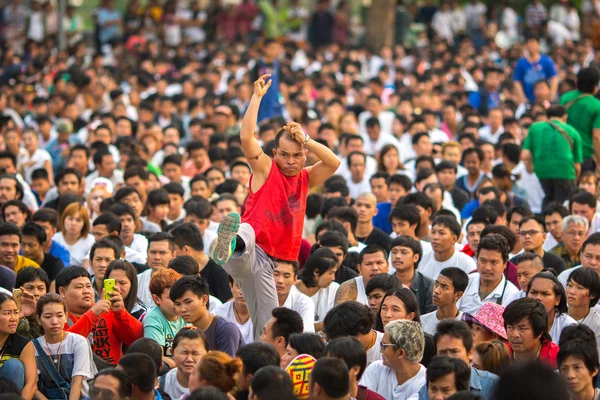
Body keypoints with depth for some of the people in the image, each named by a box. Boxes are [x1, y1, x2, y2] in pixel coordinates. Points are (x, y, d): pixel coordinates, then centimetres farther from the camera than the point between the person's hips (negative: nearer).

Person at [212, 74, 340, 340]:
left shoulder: (306, 179, 20)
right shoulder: (265, 170, 5)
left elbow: (334, 163, 4)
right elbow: (246, 138, -11)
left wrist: (306, 140, -3)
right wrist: (257, 96, -10)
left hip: (267, 261, 8)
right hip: (253, 247, -8)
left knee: (268, 329, 8)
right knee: (246, 231, -44)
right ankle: (231, 244, -79)